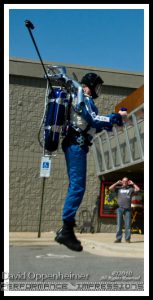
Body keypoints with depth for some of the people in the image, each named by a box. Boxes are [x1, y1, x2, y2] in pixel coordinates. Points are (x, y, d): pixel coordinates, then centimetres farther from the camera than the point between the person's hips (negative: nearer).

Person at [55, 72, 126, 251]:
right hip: (76, 145, -11)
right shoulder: (84, 99, -7)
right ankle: (66, 229, -17)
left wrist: (107, 124, 18)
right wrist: (115, 118, -10)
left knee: (75, 185, 10)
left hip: (74, 144, 11)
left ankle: (66, 229, 11)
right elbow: (94, 120, -19)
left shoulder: (81, 99, 24)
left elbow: (88, 125, 25)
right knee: (78, 186, -15)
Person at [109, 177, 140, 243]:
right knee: (119, 224, -3)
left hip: (128, 209, 0)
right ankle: (118, 239, -2)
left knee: (128, 224, -2)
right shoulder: (118, 188, 15)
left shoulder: (130, 189, 17)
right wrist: (117, 183, 6)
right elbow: (110, 188, 2)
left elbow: (138, 189, 4)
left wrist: (132, 183, 12)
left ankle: (127, 239, 2)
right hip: (120, 208, 0)